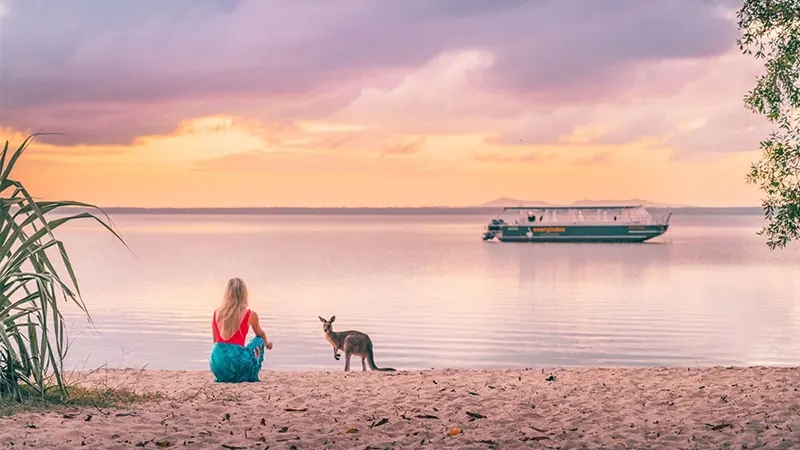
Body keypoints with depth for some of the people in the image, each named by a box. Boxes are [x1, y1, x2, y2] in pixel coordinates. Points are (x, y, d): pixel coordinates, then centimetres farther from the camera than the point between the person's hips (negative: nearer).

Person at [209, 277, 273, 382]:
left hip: (217, 367, 5)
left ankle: (223, 378, 21)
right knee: (259, 340, 25)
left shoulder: (216, 313, 9)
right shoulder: (250, 315, 1)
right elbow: (261, 334, 24)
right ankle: (251, 377, 25)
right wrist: (266, 344, 48)